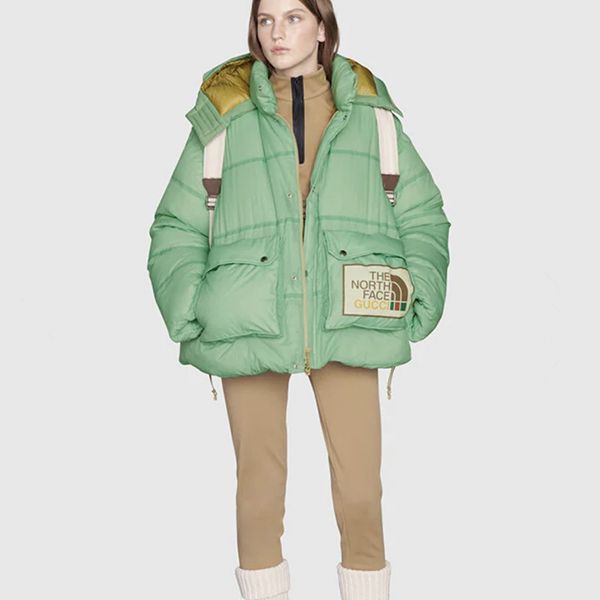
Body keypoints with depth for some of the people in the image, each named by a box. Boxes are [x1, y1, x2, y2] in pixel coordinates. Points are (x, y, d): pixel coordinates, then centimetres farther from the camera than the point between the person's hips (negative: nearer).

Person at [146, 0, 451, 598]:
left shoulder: (369, 112, 9)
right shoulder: (224, 113, 5)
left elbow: (423, 219, 11)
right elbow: (177, 228, 6)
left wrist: (416, 311, 1)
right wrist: (189, 317, -5)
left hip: (346, 327, 1)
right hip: (250, 331, 0)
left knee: (360, 493, 1)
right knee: (259, 491, 7)